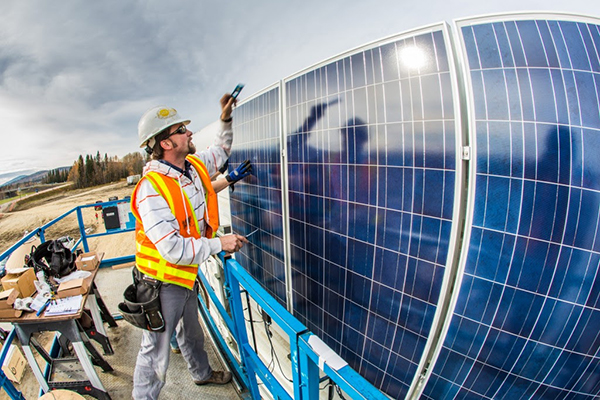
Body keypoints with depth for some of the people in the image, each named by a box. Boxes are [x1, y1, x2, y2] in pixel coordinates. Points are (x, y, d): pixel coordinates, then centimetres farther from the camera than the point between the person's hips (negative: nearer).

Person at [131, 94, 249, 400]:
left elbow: (221, 151, 16)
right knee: (156, 351, 11)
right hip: (164, 280, -8)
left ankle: (202, 373, 57)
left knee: (191, 331, 31)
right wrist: (219, 244, -25)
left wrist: (226, 120, 5)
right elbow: (173, 250, -32)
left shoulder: (195, 166, -6)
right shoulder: (151, 189, -29)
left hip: (188, 274, 9)